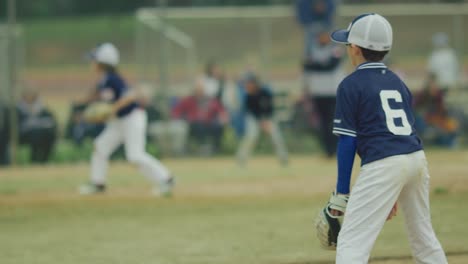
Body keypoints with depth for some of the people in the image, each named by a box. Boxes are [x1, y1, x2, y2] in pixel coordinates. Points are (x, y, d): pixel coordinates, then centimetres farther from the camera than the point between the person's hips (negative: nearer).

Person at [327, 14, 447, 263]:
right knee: (422, 234, 23)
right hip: (417, 158, 7)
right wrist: (394, 194, 29)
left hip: (383, 165, -7)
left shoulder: (351, 85, 1)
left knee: (351, 242, -10)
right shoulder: (397, 82, 21)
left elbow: (347, 141, -3)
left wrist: (341, 192, 0)